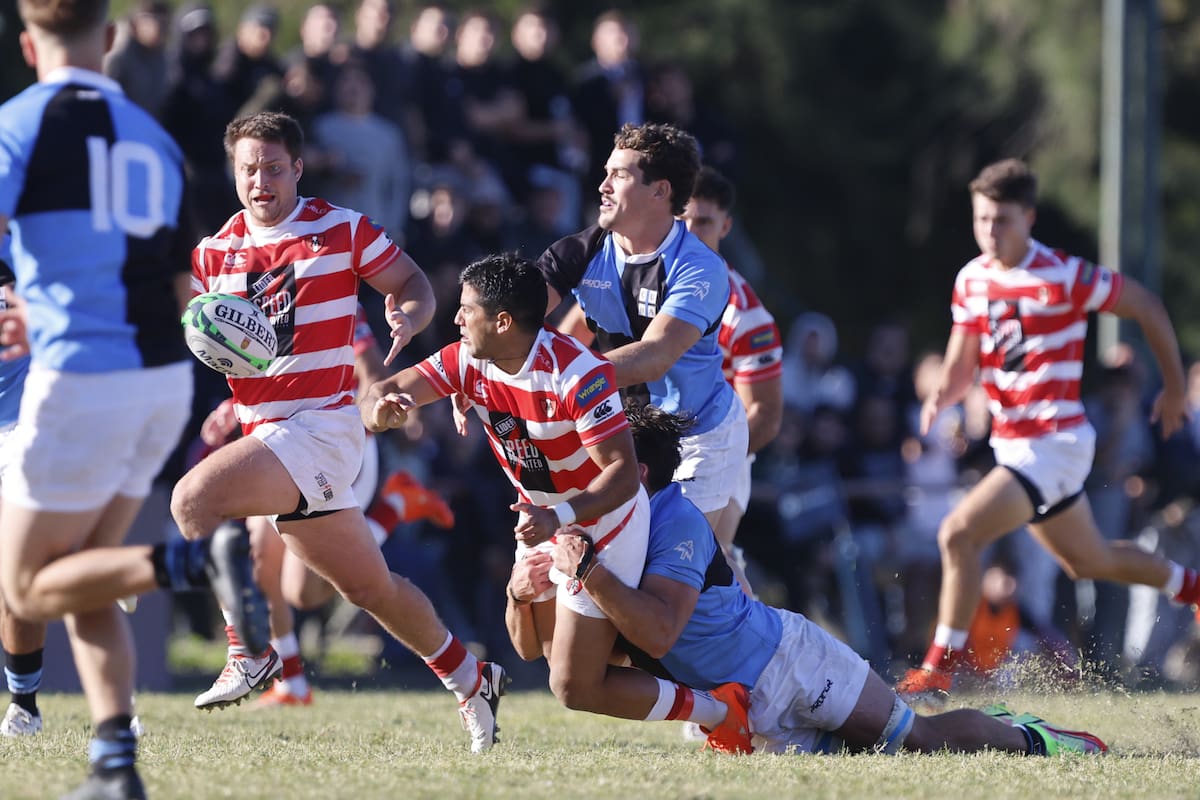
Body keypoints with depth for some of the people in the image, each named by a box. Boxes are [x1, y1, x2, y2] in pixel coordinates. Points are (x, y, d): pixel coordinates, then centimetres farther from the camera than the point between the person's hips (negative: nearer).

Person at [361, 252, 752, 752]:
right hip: (545, 520, 8)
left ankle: (721, 714, 5)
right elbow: (389, 393, -12)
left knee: (575, 688, -9)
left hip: (604, 526, -8)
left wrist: (557, 518, -46)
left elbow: (623, 471, -32)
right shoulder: (468, 363, -9)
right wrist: (379, 407, -38)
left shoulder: (576, 373, -31)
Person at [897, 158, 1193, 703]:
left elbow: (1147, 308, -4)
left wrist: (1175, 387, 6)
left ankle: (939, 671, -16)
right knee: (1087, 561, 24)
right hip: (1011, 444, 8)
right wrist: (941, 397, -15)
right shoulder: (972, 280, 4)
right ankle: (1188, 586, 48)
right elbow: (962, 366, 9)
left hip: (1055, 442, -8)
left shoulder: (1065, 278, -16)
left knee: (958, 534, -22)